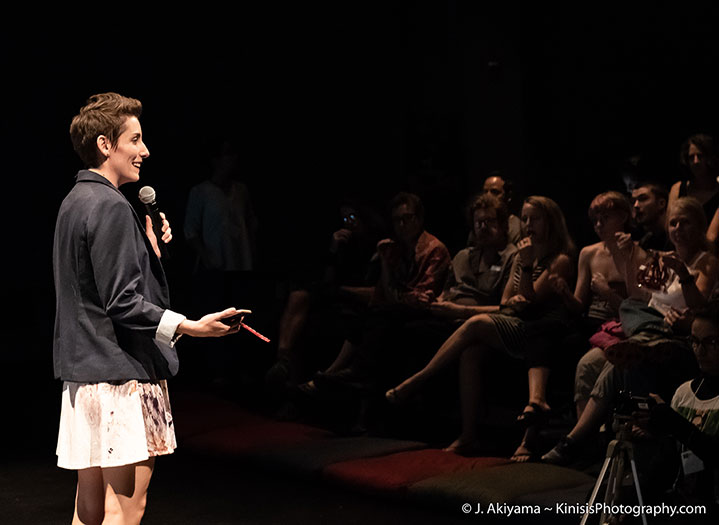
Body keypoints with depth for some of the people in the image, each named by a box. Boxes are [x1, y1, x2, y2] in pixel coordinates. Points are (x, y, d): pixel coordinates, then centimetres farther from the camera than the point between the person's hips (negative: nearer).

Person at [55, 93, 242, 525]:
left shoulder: (75, 202, 16)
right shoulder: (111, 207, -14)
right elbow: (123, 303, -20)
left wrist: (147, 246, 13)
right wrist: (189, 327, -26)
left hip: (82, 371, 10)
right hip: (122, 374, -10)